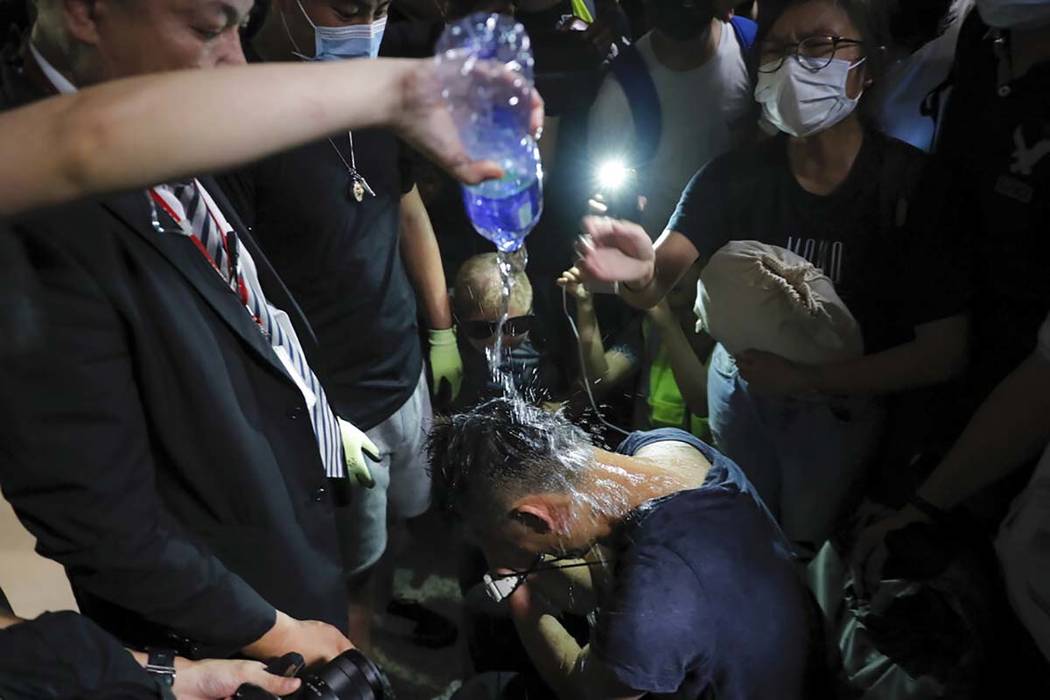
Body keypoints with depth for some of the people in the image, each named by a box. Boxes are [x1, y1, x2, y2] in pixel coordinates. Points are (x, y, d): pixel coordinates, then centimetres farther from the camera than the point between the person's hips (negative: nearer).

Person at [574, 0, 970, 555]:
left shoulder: (909, 184, -21)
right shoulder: (737, 175, -13)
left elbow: (945, 352, -20)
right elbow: (655, 287, -22)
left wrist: (810, 379, -28)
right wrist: (638, 272, -45)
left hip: (842, 402, -2)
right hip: (741, 381, 3)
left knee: (807, 545, 16)